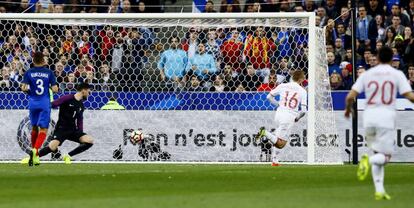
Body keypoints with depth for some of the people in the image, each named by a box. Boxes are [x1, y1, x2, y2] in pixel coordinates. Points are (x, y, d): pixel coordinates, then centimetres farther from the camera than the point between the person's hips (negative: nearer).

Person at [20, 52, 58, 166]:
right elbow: (55, 89, -5)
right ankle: (35, 150, -26)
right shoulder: (49, 72, -1)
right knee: (43, 130, -3)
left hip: (33, 102, 2)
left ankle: (34, 151, 23)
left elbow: (23, 88, -8)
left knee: (34, 128, 18)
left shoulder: (29, 72, 0)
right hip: (45, 103, -2)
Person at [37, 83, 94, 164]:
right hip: (61, 129, -7)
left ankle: (68, 156, 0)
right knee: (52, 147, -28)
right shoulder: (67, 98, -10)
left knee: (90, 141, -13)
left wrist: (81, 134, 18)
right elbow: (52, 105, -14)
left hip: (73, 130, 7)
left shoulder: (81, 105, 12)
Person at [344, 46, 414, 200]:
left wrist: (348, 109, 23)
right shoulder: (397, 74, 2)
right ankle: (369, 160, -30)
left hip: (369, 118, 3)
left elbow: (350, 96, 4)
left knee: (377, 153, 17)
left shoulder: (367, 74, 9)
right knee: (385, 156, 5)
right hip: (386, 117, -3)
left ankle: (379, 191, 7)